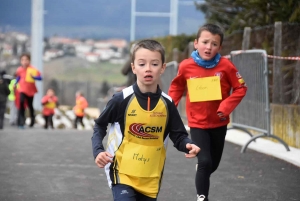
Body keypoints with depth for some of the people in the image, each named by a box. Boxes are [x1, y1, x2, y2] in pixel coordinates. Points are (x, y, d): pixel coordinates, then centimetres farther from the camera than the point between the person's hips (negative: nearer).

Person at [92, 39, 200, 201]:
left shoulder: (167, 104, -4)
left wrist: (187, 145, -18)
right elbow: (99, 126, 1)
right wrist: (98, 150, -14)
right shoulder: (122, 99, -12)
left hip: (151, 177, 4)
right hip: (123, 173, -4)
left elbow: (178, 135, 3)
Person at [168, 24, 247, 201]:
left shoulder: (225, 65, -15)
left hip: (219, 123, 2)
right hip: (197, 123, -2)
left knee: (213, 164, 16)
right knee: (205, 162, -14)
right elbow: (177, 87, 6)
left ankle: (201, 174, 50)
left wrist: (226, 107, -18)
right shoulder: (186, 66, -13)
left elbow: (241, 88, -7)